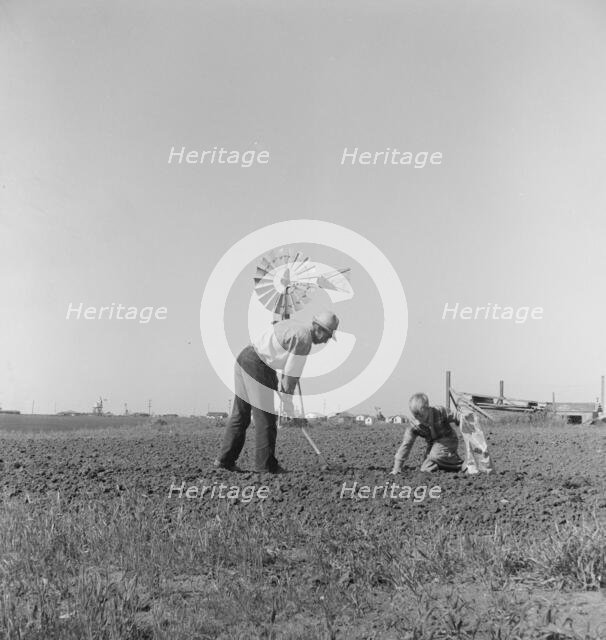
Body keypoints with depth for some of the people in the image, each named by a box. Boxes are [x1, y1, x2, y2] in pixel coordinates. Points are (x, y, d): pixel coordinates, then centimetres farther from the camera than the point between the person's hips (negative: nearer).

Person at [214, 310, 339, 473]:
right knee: (266, 417, 0)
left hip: (244, 358, 10)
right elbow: (292, 372, -11)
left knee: (240, 414, 13)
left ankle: (225, 460, 14)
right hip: (258, 367, -10)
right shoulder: (304, 340, -12)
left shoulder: (290, 325, 19)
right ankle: (266, 465, 7)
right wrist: (288, 402, -1)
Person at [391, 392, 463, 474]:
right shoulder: (413, 426, -18)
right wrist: (396, 468, -18)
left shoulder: (439, 412, -25)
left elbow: (456, 418, -10)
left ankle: (460, 466, -16)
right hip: (433, 444, 4)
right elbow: (406, 445, -16)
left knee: (435, 455, -33)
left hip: (448, 439, -4)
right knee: (425, 469, -5)